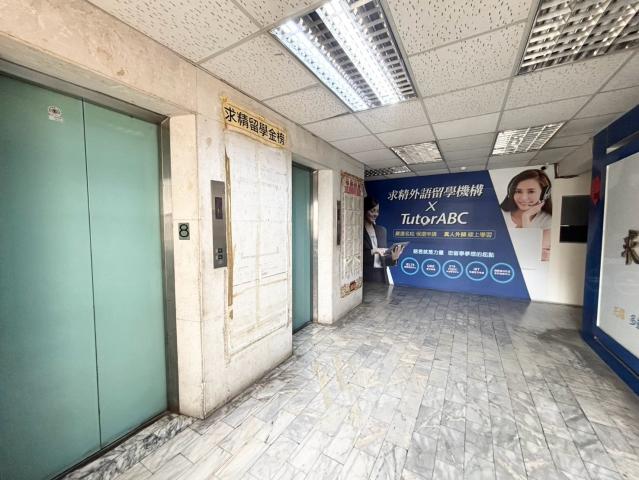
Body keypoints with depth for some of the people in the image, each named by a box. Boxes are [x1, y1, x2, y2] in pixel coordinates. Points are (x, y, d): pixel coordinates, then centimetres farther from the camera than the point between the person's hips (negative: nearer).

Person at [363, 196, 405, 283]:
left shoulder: (381, 230, 11)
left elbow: (383, 259, 12)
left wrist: (393, 258, -6)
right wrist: (373, 251, -20)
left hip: (381, 277, 5)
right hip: (365, 278, -5)